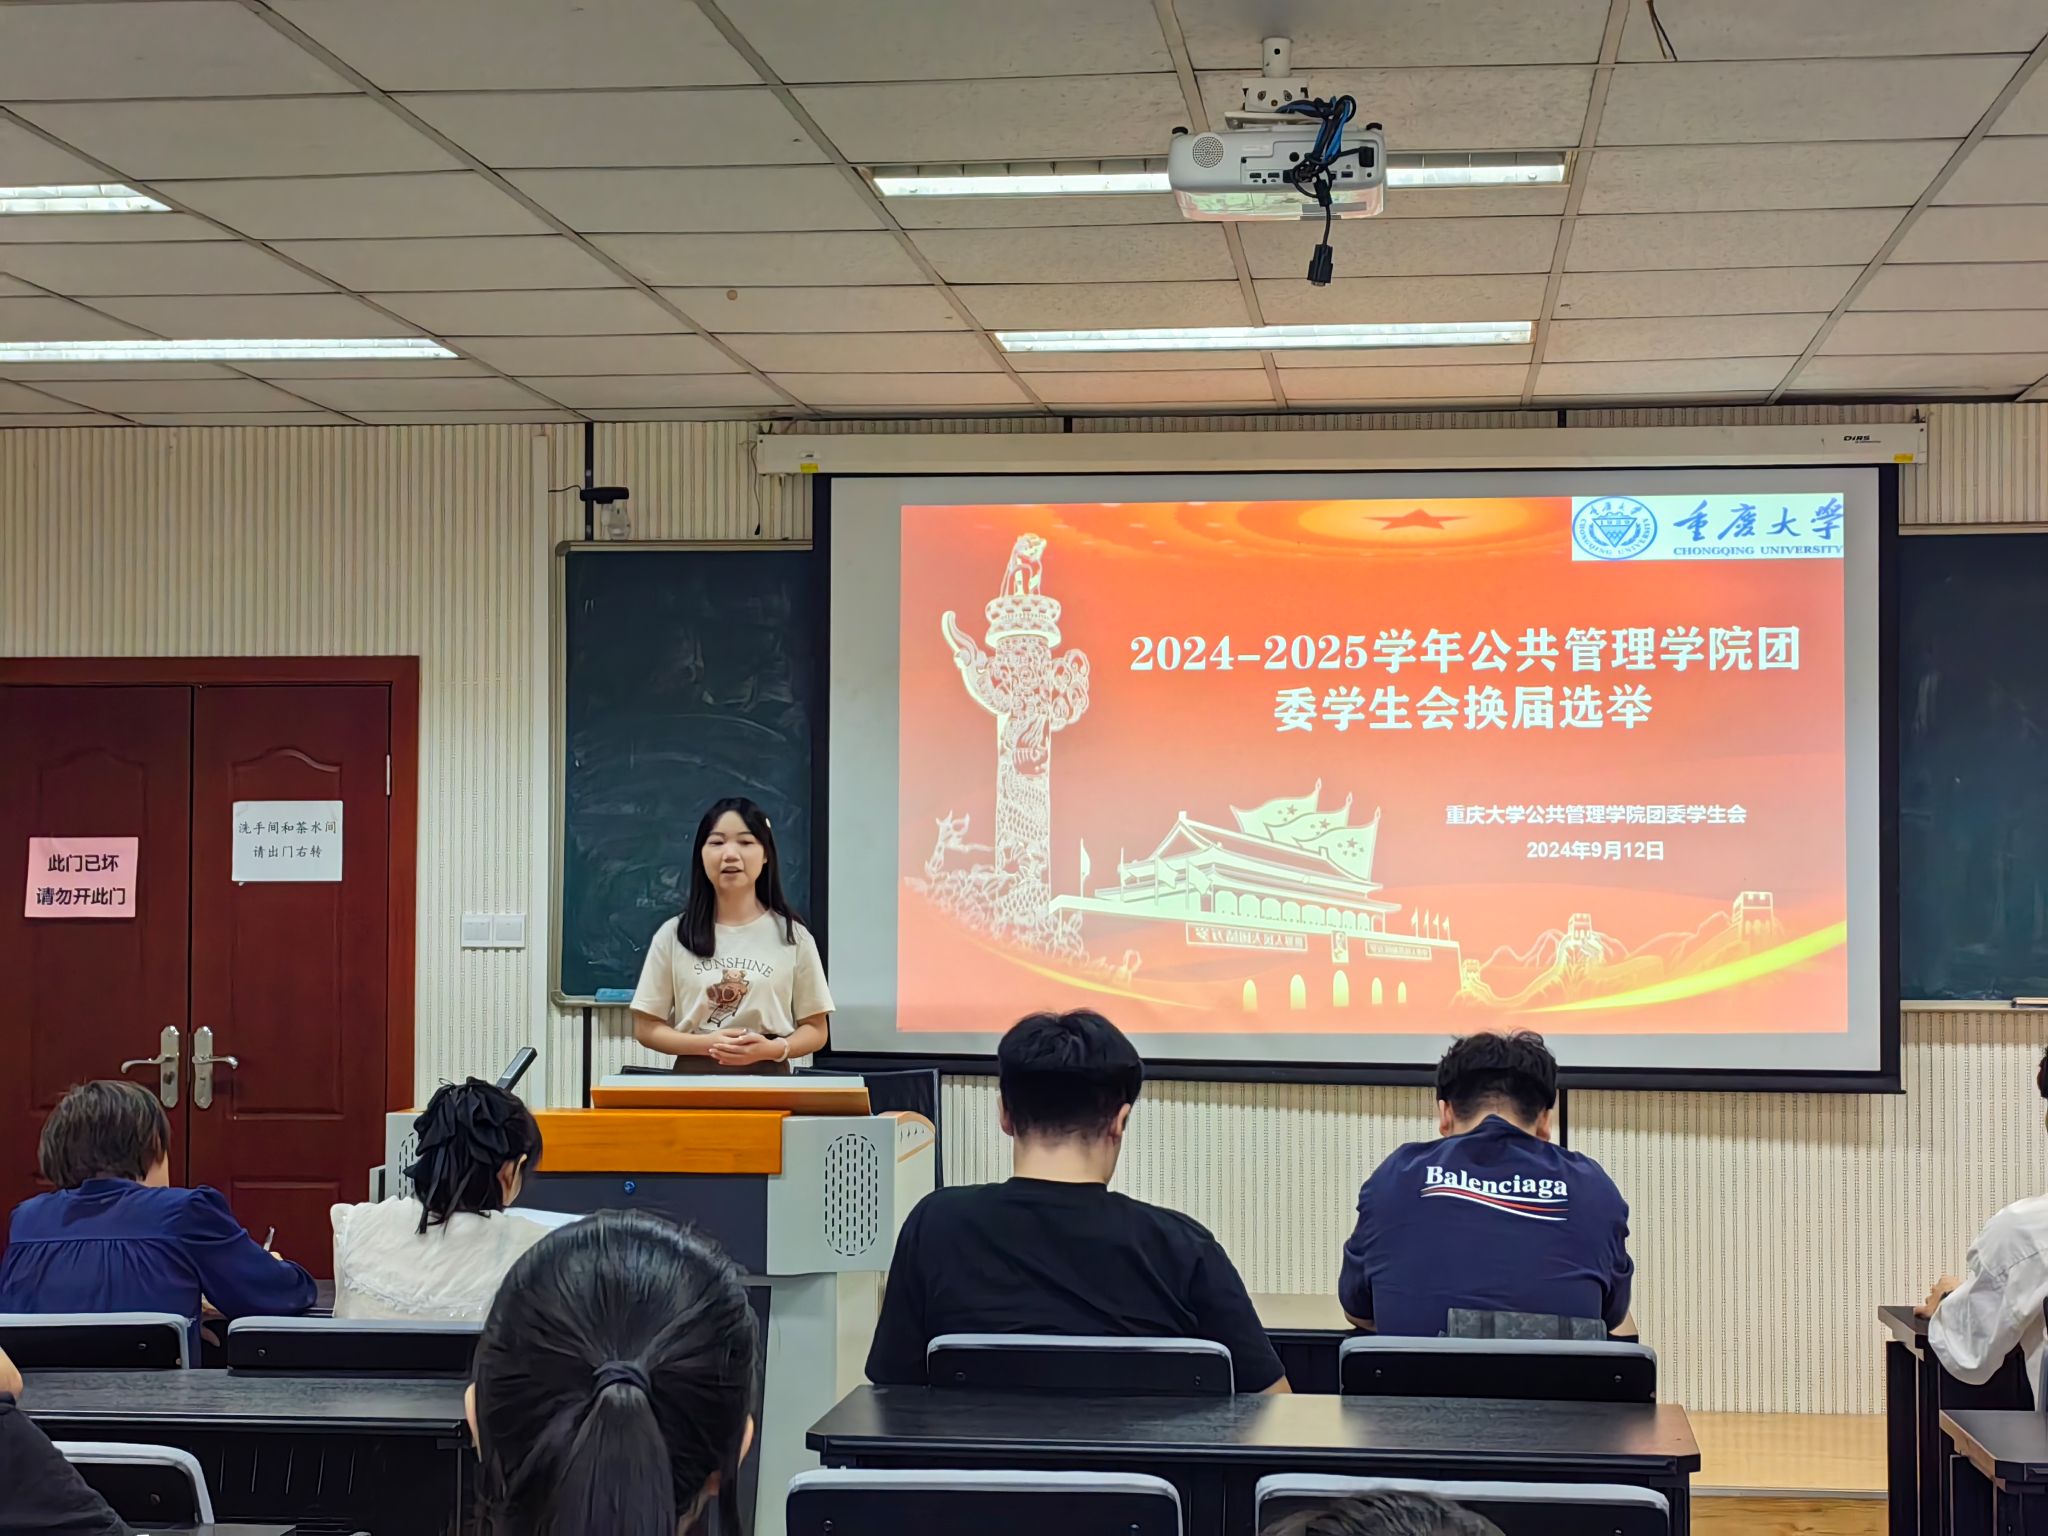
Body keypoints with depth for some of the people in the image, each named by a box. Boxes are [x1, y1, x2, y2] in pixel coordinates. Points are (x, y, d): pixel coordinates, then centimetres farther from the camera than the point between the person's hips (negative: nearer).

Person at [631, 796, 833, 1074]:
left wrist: (773, 1049, -12)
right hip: (694, 1080, 0)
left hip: (768, 1080, 0)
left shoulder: (792, 936, 5)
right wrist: (705, 1044, -11)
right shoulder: (673, 936, 6)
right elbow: (646, 1028, 6)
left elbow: (815, 1030, 8)